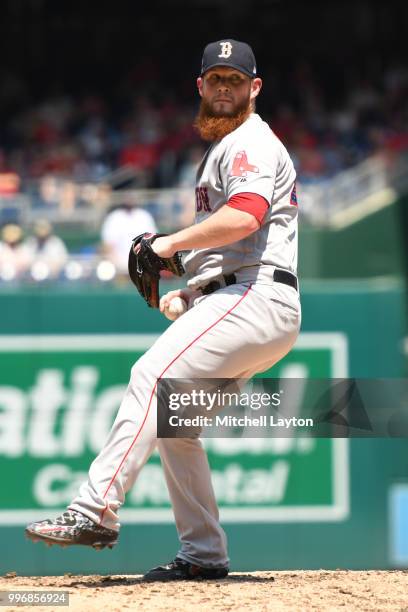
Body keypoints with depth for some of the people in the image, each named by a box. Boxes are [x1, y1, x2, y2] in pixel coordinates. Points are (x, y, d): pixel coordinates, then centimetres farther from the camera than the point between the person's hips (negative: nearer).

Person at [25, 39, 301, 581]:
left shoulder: (251, 143, -4)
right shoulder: (223, 150, 28)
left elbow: (245, 216, -25)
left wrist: (172, 244, -16)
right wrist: (191, 293, 19)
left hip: (255, 300, -11)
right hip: (236, 302, 11)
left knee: (153, 376, -24)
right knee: (172, 423, 10)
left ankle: (96, 512, -33)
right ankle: (204, 555, 12)